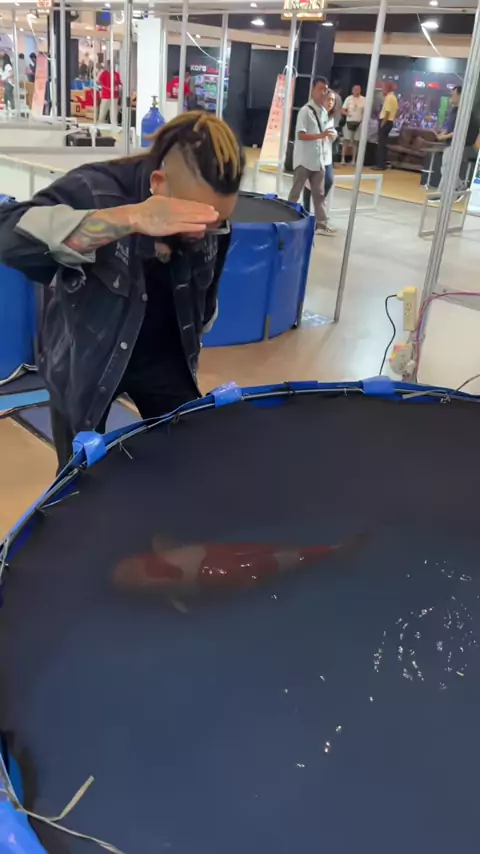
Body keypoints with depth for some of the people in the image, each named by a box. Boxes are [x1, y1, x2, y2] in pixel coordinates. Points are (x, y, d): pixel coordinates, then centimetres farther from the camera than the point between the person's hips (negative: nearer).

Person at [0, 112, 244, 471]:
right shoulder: (94, 189, -29)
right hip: (83, 357, -3)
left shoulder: (213, 219, -12)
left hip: (162, 352, 4)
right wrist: (130, 219, -54)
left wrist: (193, 339, 18)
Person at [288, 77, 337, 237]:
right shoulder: (305, 111, -13)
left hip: (318, 160, 7)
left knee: (319, 193, 9)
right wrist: (321, 135, -29)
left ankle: (321, 224, 14)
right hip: (304, 160, -7)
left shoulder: (324, 112, 11)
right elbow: (301, 135, -21)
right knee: (295, 192, 1)